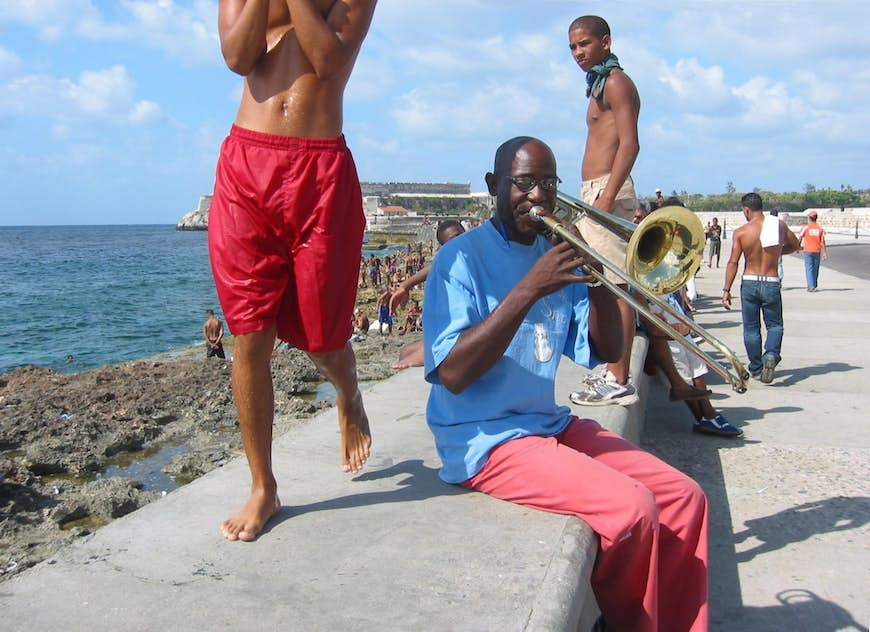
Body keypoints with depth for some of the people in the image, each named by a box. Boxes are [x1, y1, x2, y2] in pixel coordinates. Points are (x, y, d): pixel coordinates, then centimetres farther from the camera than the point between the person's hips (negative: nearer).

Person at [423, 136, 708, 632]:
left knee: (685, 498, -2)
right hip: (487, 439, -7)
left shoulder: (558, 254, 10)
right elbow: (451, 374, -22)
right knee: (631, 510, -22)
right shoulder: (462, 257, -10)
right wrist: (529, 290, -26)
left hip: (552, 423, 7)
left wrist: (599, 276, -10)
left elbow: (608, 351, 7)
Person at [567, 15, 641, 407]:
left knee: (614, 287, -11)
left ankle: (619, 383, -9)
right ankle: (613, 371, 20)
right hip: (596, 195, 10)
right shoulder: (600, 84, 23)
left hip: (607, 191, -10)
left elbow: (629, 144, -17)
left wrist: (605, 198, -25)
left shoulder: (615, 82, -6)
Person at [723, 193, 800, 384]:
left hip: (749, 283, -1)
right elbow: (795, 245, 13)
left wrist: (726, 290, -7)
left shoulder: (740, 232, -8)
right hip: (771, 283, 1)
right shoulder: (779, 225, -1)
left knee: (751, 328, 12)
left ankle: (756, 369, 16)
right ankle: (771, 355, -14)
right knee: (775, 325, 14)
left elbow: (733, 263, -10)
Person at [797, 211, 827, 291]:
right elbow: (823, 242, 0)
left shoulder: (805, 228, -4)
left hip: (808, 251, -3)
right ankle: (814, 285, 23)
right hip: (817, 251, 3)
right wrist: (825, 253, 1)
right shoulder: (820, 229, 5)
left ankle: (811, 286, -14)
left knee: (809, 269, -4)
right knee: (815, 269, 14)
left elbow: (799, 239, -2)